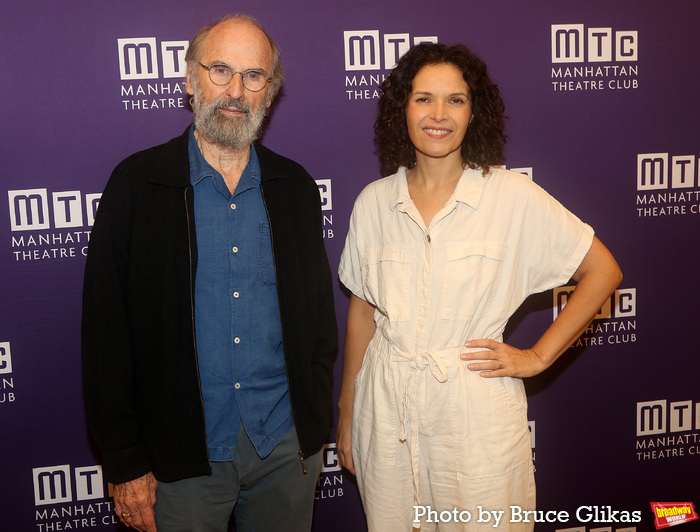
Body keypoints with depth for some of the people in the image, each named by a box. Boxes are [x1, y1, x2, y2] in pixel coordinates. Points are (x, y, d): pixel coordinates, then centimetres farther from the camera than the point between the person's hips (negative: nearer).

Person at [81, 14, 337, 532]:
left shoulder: (296, 187, 3)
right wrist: (125, 463, -8)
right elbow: (105, 330, -7)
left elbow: (319, 310, 9)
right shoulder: (136, 183, -6)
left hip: (287, 446, 3)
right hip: (182, 454, -2)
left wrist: (315, 422, 4)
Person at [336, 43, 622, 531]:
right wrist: (347, 415, 11)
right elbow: (362, 311, 8)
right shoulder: (374, 202, 1)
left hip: (477, 406, -2)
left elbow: (602, 272, -1)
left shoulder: (511, 195, -7)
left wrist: (538, 357, -4)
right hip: (386, 405, 3)